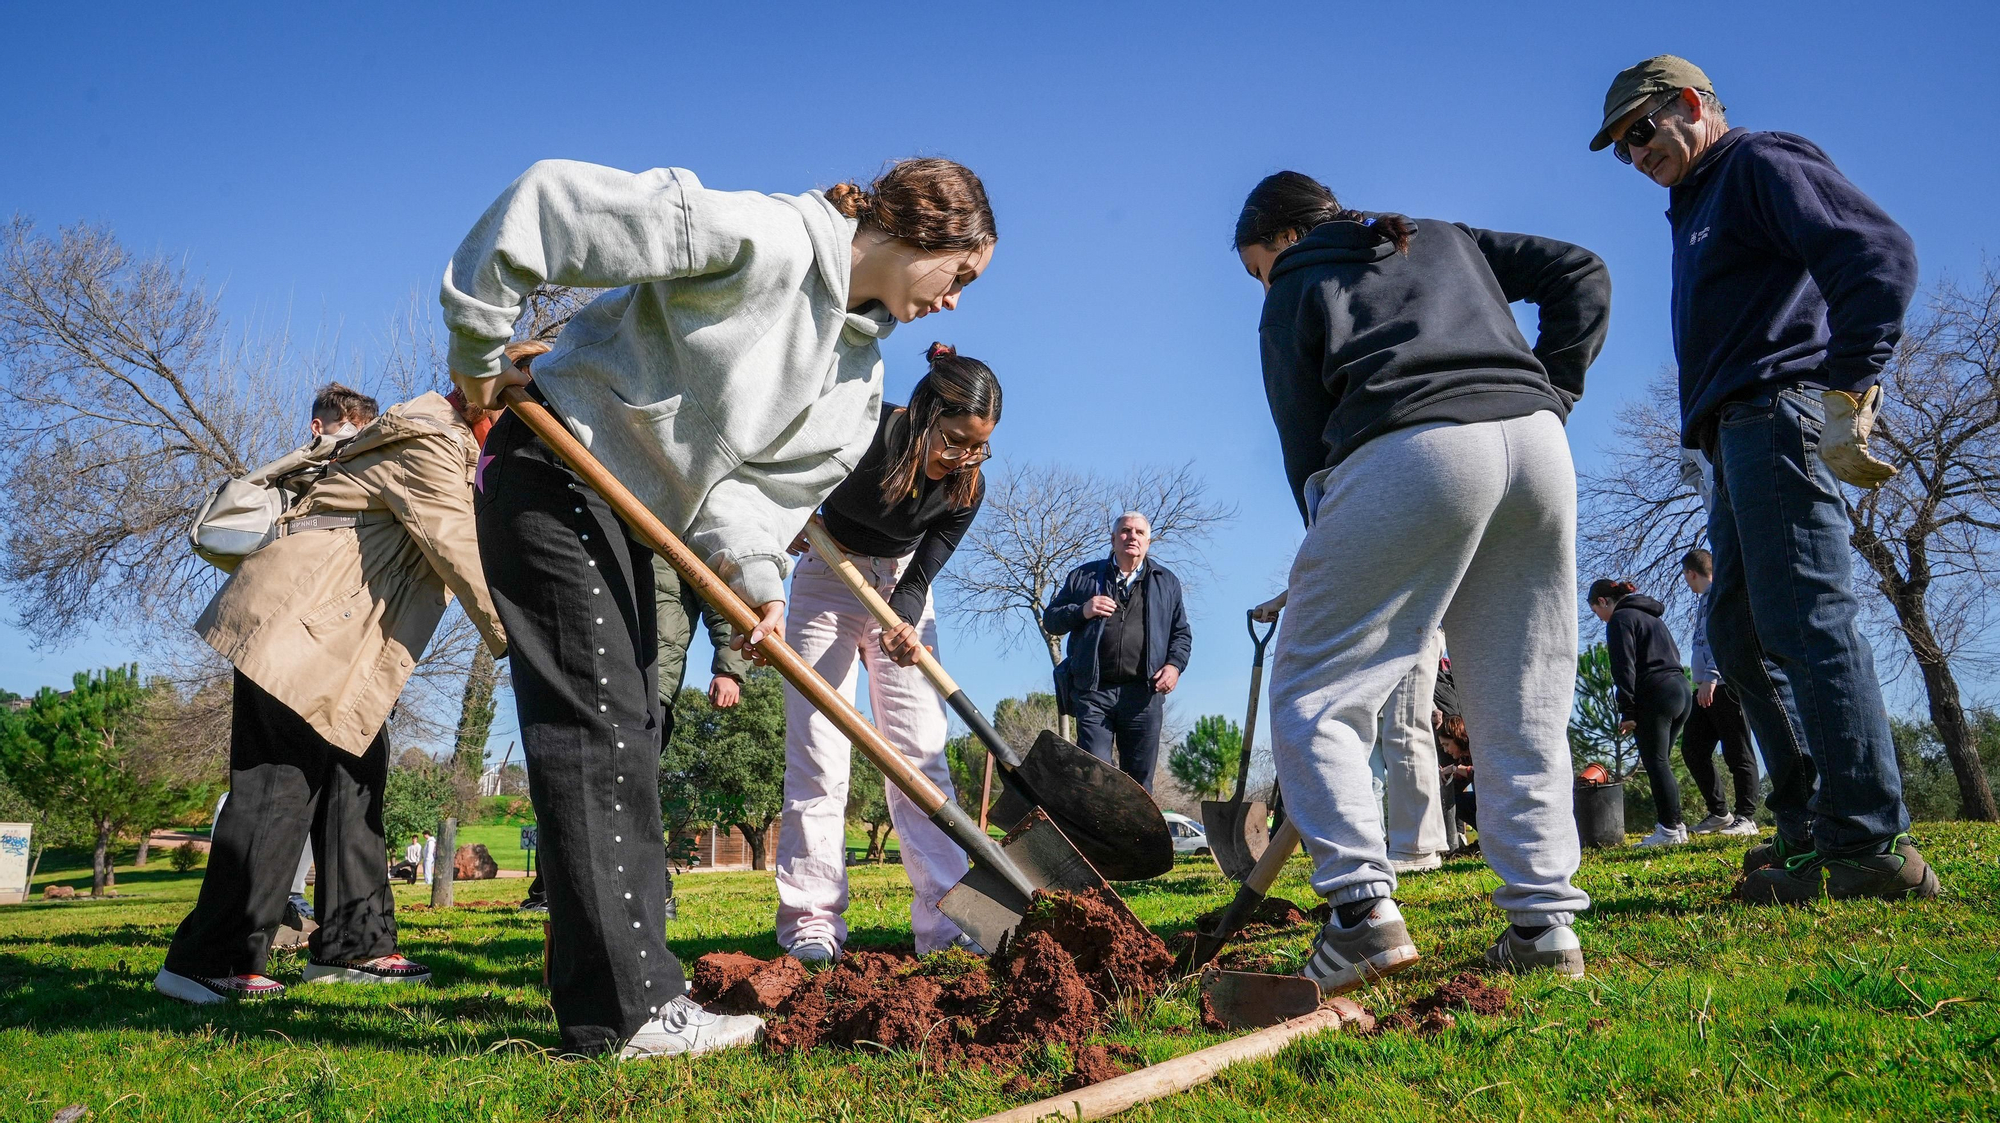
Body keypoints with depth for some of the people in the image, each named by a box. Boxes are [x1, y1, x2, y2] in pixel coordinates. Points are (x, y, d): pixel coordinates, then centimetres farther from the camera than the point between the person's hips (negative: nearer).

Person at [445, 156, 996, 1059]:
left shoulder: (858, 376, 6)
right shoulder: (768, 240, -20)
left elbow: (761, 477, -1)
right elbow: (553, 204, -21)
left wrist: (754, 575, -21)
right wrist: (479, 348, -15)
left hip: (627, 516, 10)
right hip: (554, 480, -9)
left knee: (628, 737, 9)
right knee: (599, 724, -13)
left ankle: (623, 990, 18)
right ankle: (627, 1010, -11)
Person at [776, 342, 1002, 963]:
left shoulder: (967, 488, -16)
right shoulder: (862, 430, -28)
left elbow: (922, 572, -14)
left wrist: (906, 625, -32)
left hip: (902, 589, 3)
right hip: (828, 579, -2)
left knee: (921, 749, -5)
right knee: (817, 748, -8)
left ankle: (944, 916, -4)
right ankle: (811, 919, -3)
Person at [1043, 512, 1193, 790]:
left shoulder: (1166, 582, 18)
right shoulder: (1083, 576, 14)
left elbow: (1182, 633, 19)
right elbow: (1050, 620, 14)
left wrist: (1175, 664, -1)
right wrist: (1081, 611, -6)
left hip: (1143, 695, 2)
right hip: (1093, 692, -1)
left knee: (1140, 778, 3)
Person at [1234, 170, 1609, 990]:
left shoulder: (1296, 292, 17)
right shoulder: (1447, 239, 32)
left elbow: (1306, 443, 10)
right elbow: (1581, 273, 22)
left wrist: (1336, 551, 15)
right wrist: (1551, 392, 18)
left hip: (1411, 453, -6)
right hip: (1536, 443, 6)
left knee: (1311, 695, 0)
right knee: (1523, 707, 11)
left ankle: (1363, 905, -12)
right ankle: (1543, 921, 9)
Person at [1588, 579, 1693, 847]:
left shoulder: (1620, 619, -3)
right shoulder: (1651, 616, 25)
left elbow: (1624, 668, -12)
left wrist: (1627, 711, -14)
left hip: (1654, 695, -9)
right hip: (1681, 691, 9)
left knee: (1656, 763, -6)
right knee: (1662, 762, 14)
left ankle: (1669, 829, -8)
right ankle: (1677, 825, 13)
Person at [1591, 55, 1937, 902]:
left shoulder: (1762, 162, 0)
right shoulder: (1697, 206, 29)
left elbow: (1881, 252, -15)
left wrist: (1848, 384, -20)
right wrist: (1714, 429, 12)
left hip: (1780, 413, -10)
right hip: (1737, 435, 10)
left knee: (1808, 622, -15)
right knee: (1739, 634, 8)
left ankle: (1871, 845, -12)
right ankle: (1808, 825, 11)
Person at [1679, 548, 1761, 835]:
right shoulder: (1705, 599, 23)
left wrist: (1711, 677, -26)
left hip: (1726, 685, -9)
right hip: (1707, 690, 10)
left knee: (1736, 753, -5)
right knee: (1692, 749, 7)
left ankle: (1746, 817, 0)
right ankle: (1719, 813, 14)